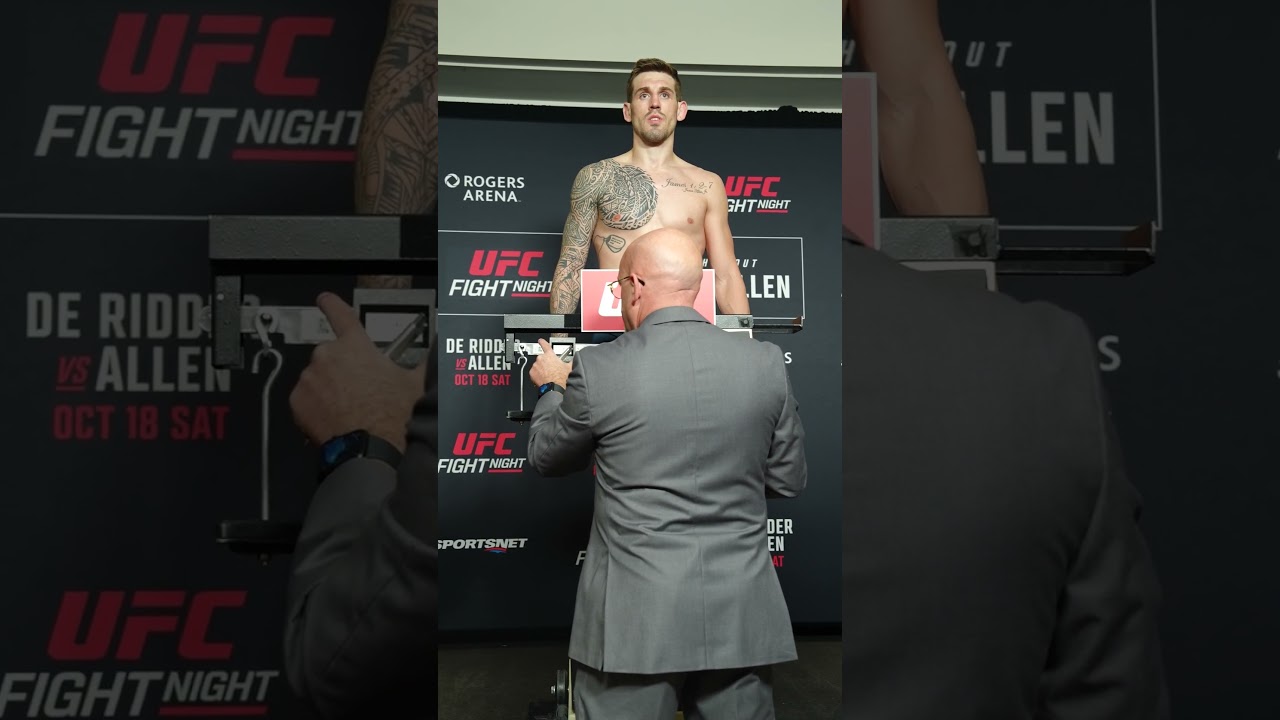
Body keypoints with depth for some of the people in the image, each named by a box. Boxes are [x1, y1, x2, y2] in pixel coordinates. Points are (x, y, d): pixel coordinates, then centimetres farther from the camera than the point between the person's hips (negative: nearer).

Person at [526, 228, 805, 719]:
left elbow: (545, 457, 8)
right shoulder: (765, 363, -3)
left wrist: (552, 388, 26)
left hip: (635, 619, -2)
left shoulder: (598, 370, -10)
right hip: (740, 617, 3)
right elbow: (789, 480, 7)